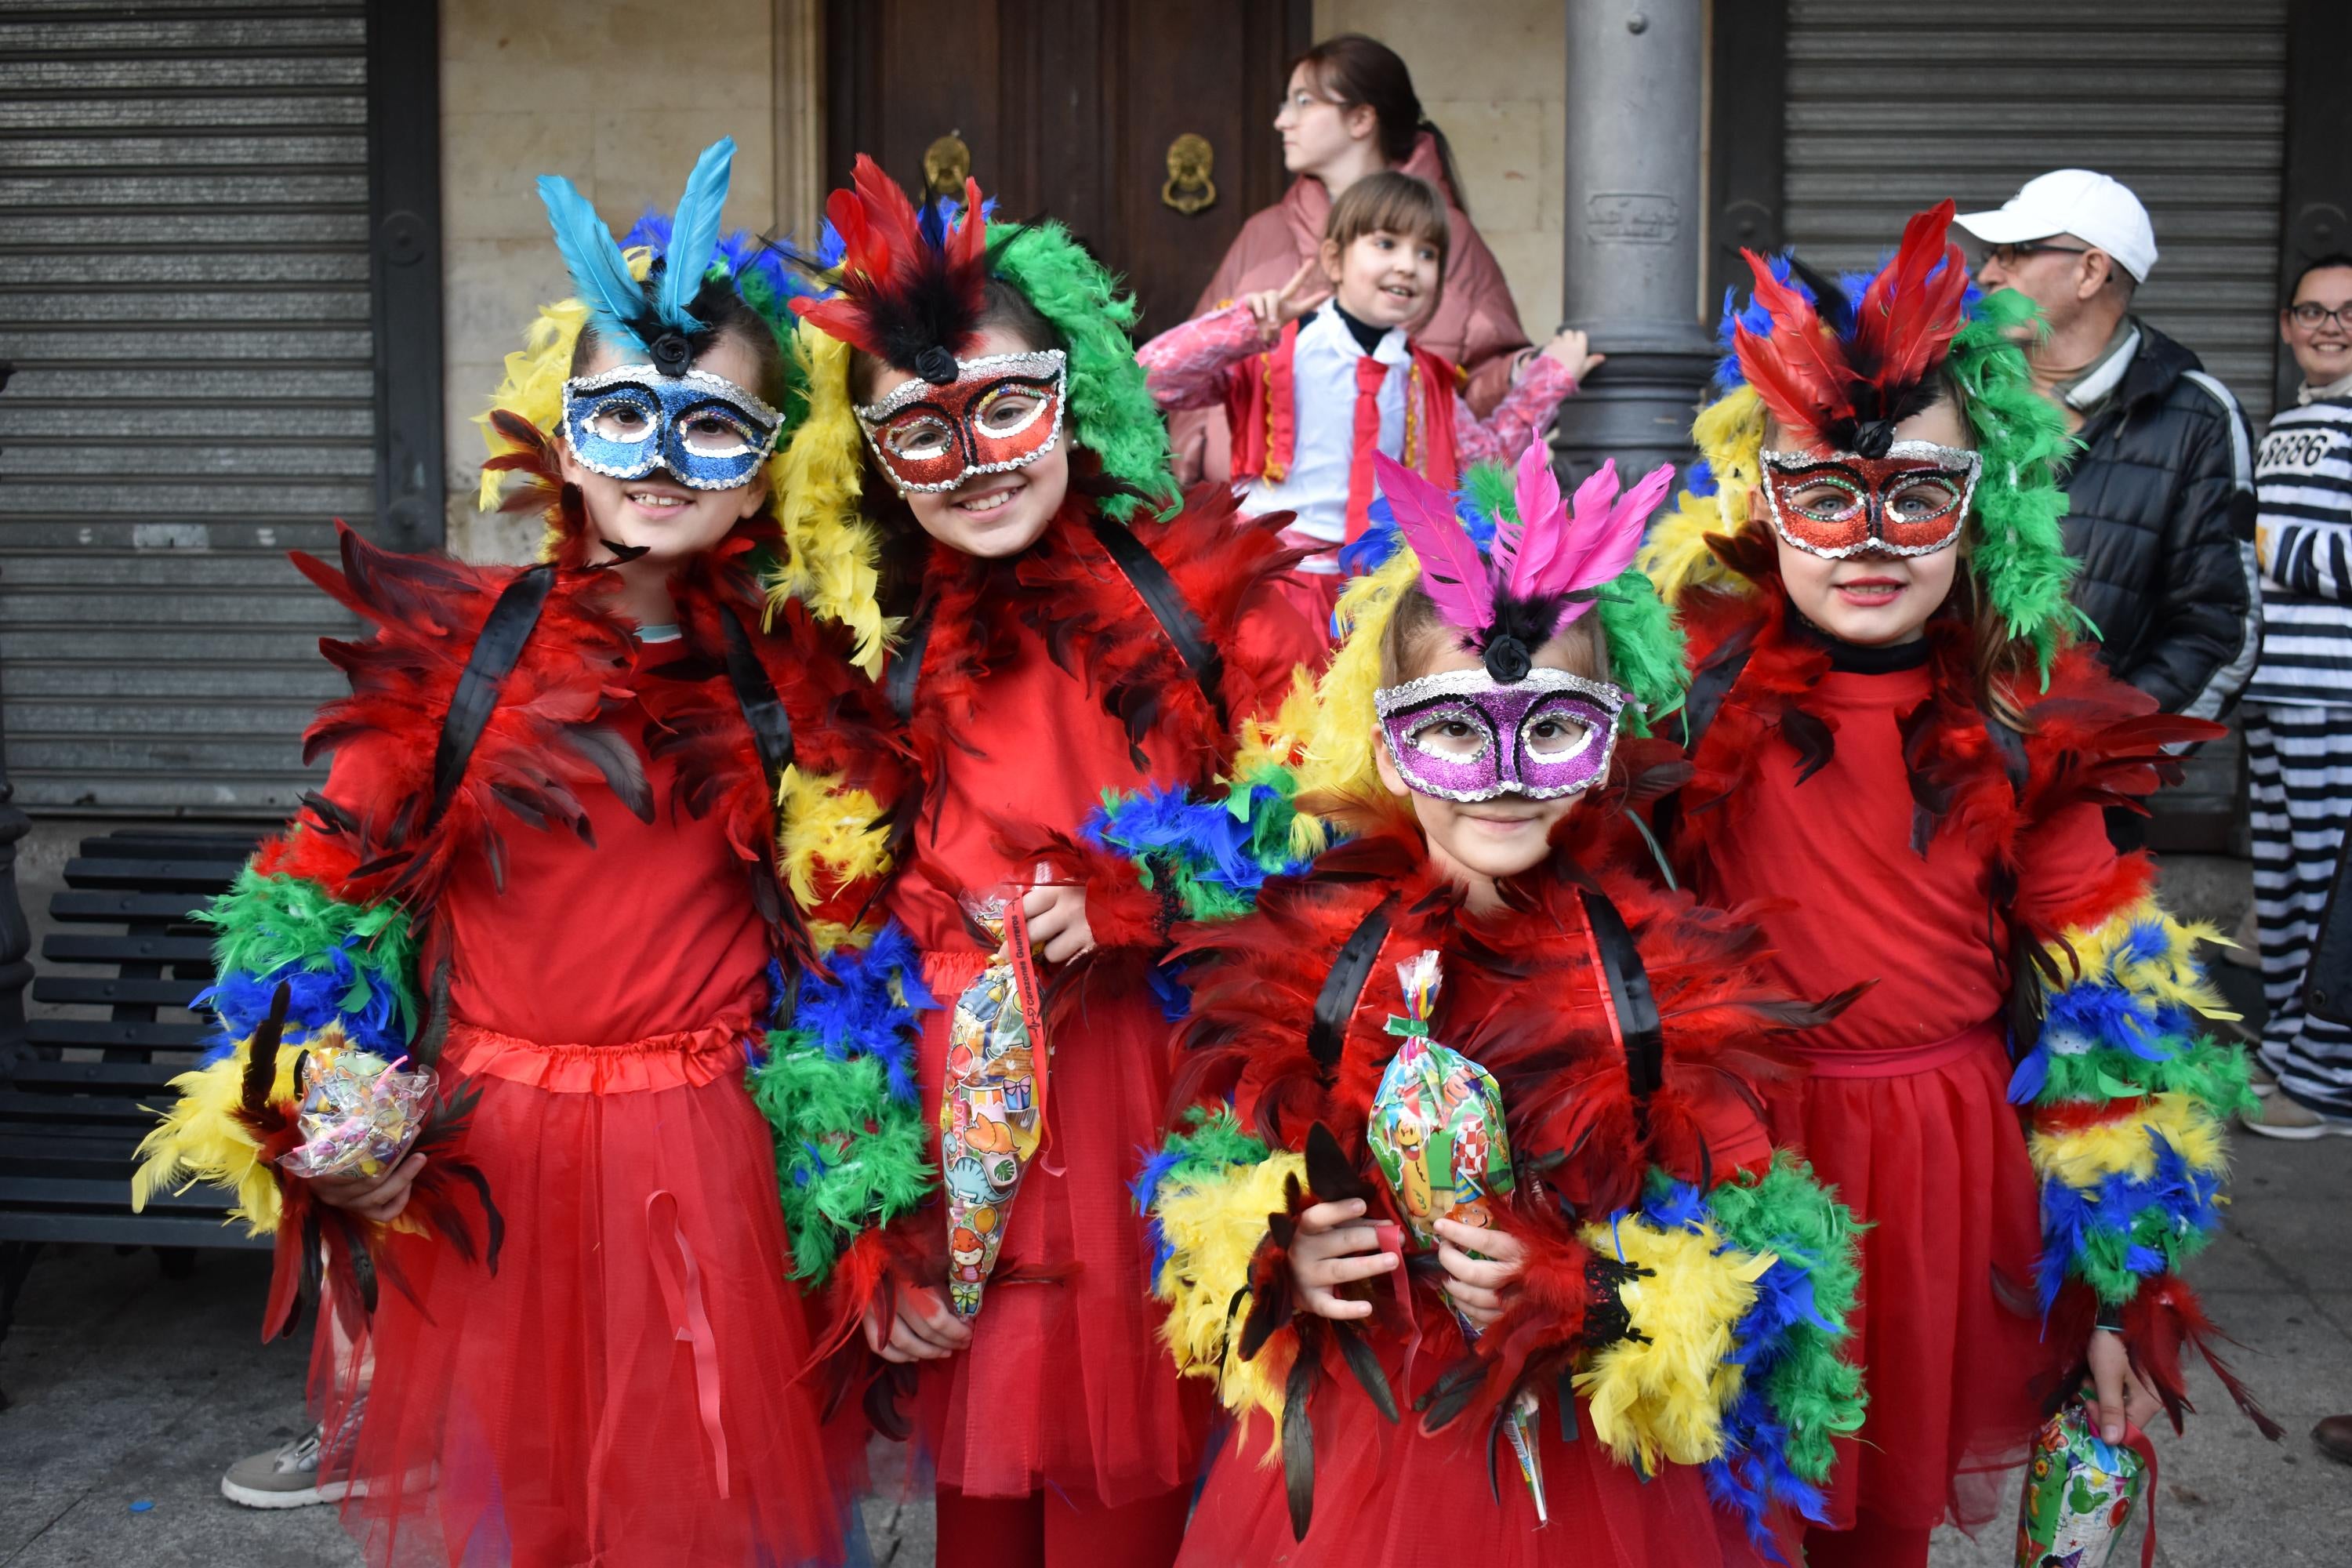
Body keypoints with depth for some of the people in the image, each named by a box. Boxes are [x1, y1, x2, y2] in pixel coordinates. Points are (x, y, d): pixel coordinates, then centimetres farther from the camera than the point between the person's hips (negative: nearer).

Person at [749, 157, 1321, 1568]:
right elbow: (847, 952, 7)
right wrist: (870, 1237, 4)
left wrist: (1125, 907, -17)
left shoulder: (1213, 594, -4)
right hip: (961, 1141, 2)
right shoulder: (878, 651, 4)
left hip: (1161, 1139, -2)